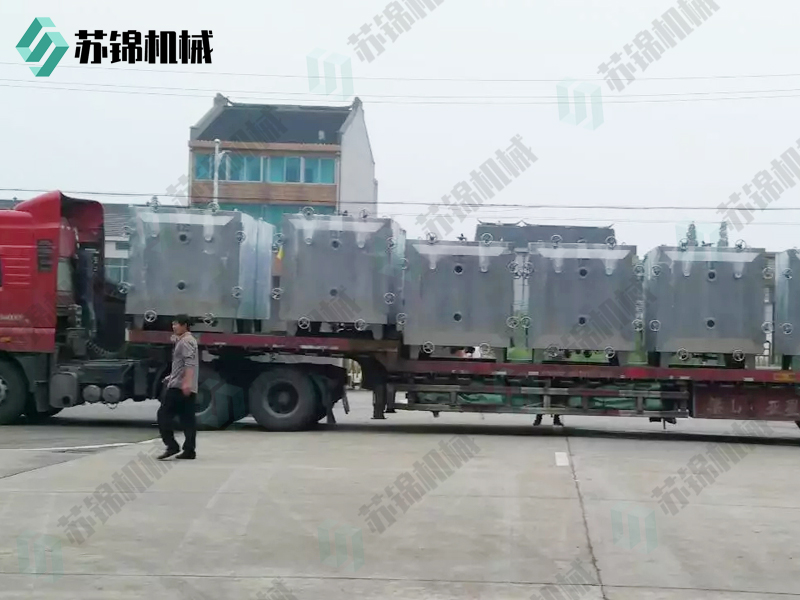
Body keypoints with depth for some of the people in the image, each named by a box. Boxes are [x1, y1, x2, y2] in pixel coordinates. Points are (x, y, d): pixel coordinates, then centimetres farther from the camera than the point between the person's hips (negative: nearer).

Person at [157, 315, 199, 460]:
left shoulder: (185, 341, -10)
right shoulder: (185, 340, 23)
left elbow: (190, 363, -23)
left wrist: (186, 382, -31)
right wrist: (172, 376, 33)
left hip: (180, 386, -10)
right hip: (189, 388, 10)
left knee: (164, 414, -6)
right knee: (187, 418, 5)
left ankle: (172, 446, -11)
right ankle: (189, 450, 3)